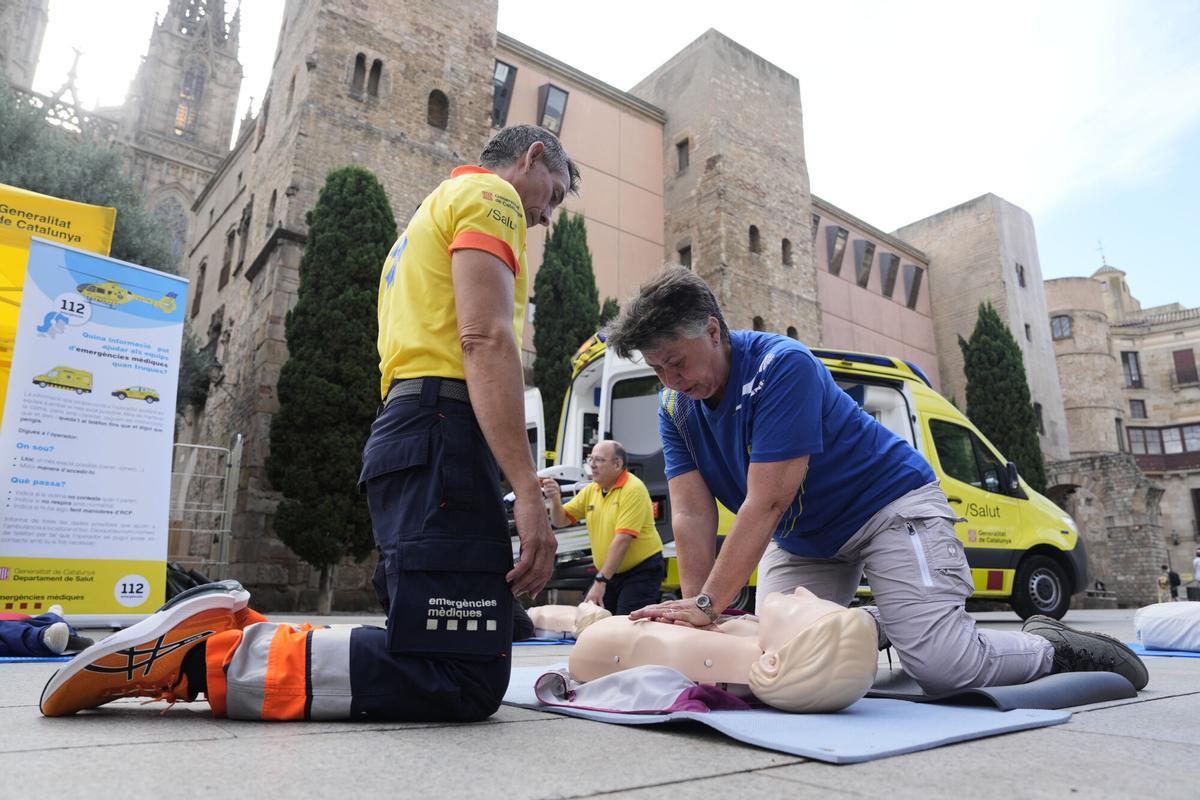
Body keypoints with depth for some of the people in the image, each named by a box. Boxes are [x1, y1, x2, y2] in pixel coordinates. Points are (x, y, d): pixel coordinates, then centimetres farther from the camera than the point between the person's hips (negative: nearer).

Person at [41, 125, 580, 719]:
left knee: (427, 654, 10)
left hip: (401, 432, 10)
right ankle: (204, 656, -16)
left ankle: (231, 626, 4)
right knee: (465, 681, -15)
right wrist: (526, 489, -19)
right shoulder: (490, 194, 4)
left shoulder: (430, 219, 34)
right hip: (445, 430, -10)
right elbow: (486, 338, -14)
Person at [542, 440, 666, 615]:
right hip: (608, 573, 7)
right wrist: (555, 499, -15)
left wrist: (600, 581, -27)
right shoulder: (590, 490, 6)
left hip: (641, 571, -7)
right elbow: (561, 520, 8)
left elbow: (622, 540, -25)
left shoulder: (633, 489, -18)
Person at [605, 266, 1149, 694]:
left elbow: (765, 503, -32)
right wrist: (692, 608, -24)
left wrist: (708, 604, -34)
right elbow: (691, 516, -12)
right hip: (800, 537, 7)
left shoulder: (782, 365, -28)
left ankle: (1051, 646, 11)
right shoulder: (675, 411, -6)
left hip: (889, 504, -7)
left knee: (941, 667, -19)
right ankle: (871, 626, 24)